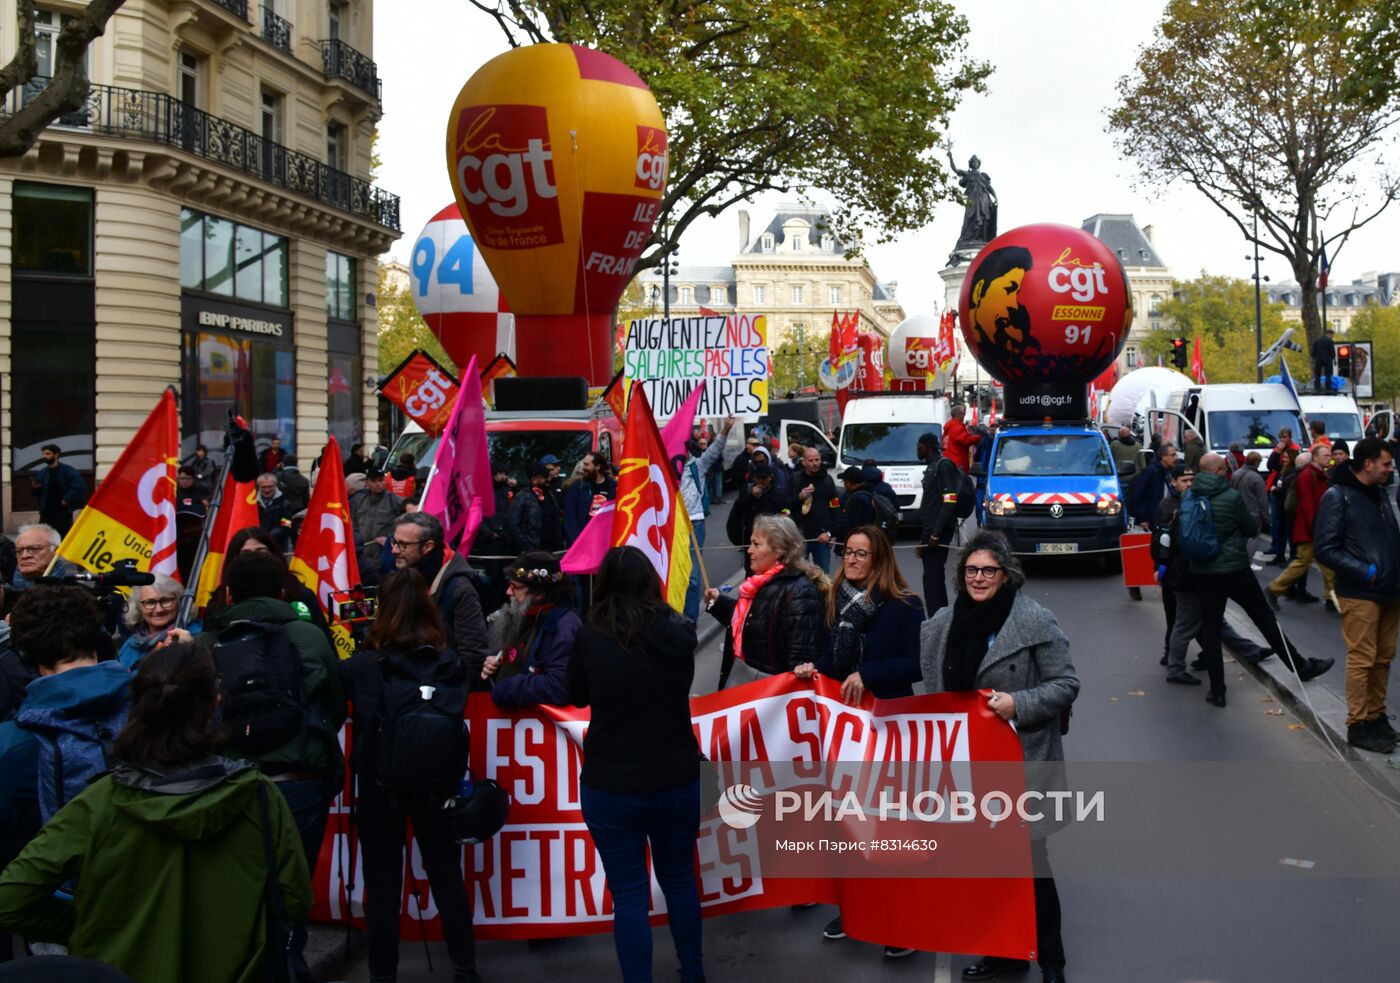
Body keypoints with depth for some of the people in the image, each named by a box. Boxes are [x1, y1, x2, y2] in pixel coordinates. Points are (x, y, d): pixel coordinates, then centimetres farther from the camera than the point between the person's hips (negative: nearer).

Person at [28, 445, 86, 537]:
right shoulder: (41, 473, 10)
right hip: (46, 513, 4)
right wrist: (34, 487, -6)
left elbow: (80, 487, -12)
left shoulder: (68, 471, -4)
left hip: (63, 513, -4)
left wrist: (67, 499, -15)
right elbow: (36, 494, 16)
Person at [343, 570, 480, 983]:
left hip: (381, 784, -2)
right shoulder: (449, 661, -5)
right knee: (446, 876, 14)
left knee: (382, 882, 9)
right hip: (435, 782, 3)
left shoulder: (364, 665, -14)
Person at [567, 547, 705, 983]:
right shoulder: (680, 633, -7)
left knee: (629, 894, 7)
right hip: (677, 781, 3)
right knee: (680, 881, 21)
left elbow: (577, 697, 3)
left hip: (611, 786, -3)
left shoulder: (590, 636, -12)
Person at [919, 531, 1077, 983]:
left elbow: (1066, 684, -9)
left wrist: (1018, 704, -20)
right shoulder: (942, 624, 7)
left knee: (1028, 861, 1)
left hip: (1021, 759, -5)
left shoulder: (1036, 622, -10)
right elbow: (934, 690, 16)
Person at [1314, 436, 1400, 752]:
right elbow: (1325, 548, -13)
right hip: (1359, 594, -7)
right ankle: (1358, 726, 5)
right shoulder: (1337, 497, -9)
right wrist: (1365, 571, -19)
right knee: (1362, 660, -3)